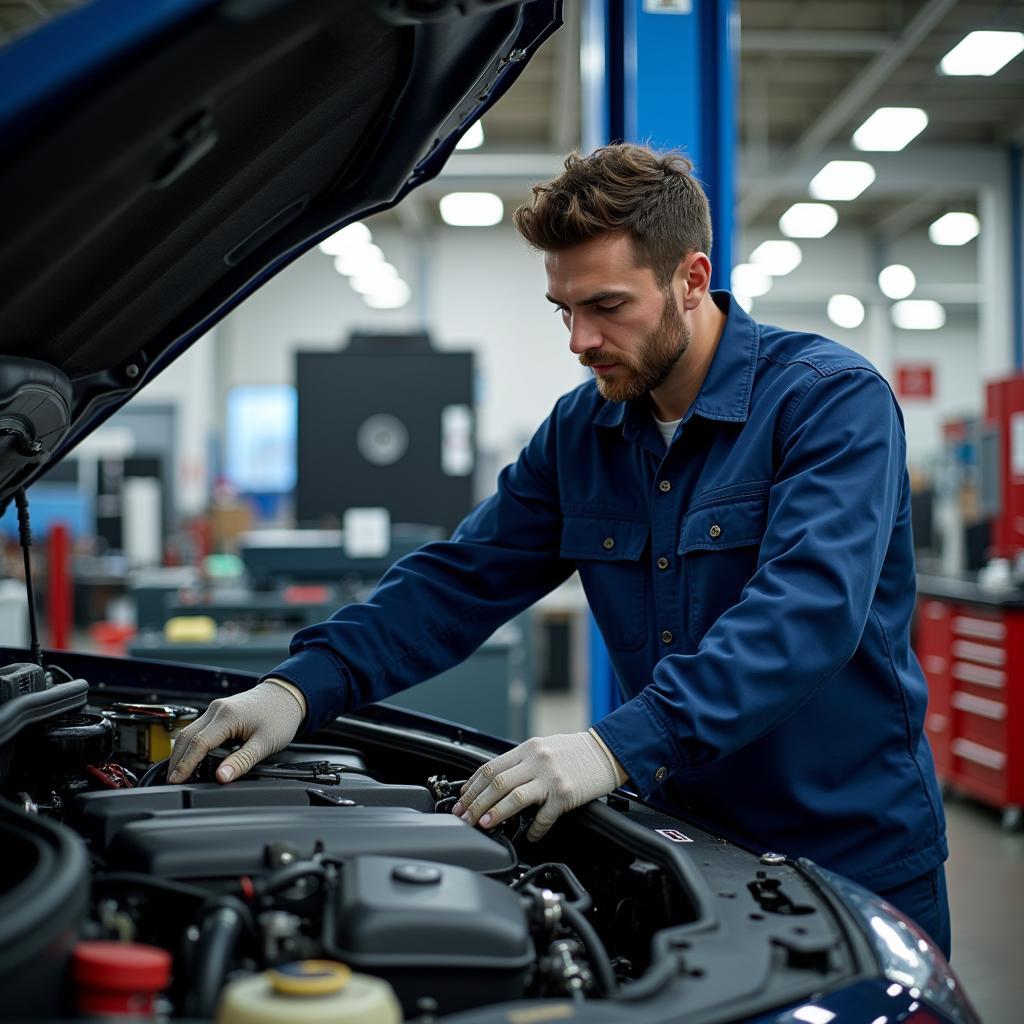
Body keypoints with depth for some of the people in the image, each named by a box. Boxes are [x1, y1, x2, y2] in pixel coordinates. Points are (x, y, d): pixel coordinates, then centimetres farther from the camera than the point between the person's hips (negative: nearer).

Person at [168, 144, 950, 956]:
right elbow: (459, 582, 1)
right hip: (689, 853, 5)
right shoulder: (583, 431, 3)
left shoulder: (833, 399, -16)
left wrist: (621, 744, -41)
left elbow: (806, 607, -31)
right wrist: (301, 687, -15)